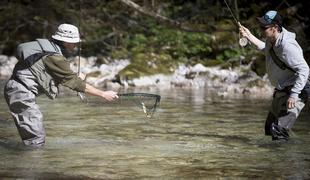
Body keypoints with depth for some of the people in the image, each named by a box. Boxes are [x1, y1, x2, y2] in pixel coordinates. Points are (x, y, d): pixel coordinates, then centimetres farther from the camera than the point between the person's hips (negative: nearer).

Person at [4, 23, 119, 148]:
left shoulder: (48, 48, 11)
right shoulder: (55, 58, -16)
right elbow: (75, 82, -14)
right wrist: (103, 94, -9)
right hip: (21, 92, -10)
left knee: (38, 135, 17)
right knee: (36, 139, -10)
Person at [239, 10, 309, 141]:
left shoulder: (287, 46, -29)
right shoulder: (272, 39, 0)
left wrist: (293, 95, -36)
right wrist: (249, 36, 21)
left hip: (296, 91, -10)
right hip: (281, 91, 10)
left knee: (279, 130, -21)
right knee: (270, 127, 19)